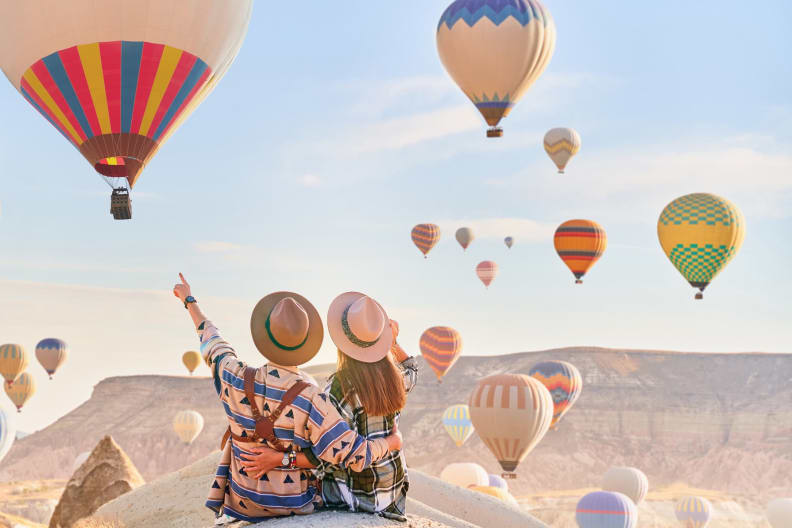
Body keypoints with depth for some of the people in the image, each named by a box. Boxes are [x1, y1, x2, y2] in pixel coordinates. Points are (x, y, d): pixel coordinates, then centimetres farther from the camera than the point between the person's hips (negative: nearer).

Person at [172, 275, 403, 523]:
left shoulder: (237, 381, -19)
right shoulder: (310, 400, -29)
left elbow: (212, 343, 3)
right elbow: (354, 456, -24)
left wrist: (189, 300, 20)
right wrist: (392, 441, -4)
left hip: (244, 504, 2)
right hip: (295, 507, -2)